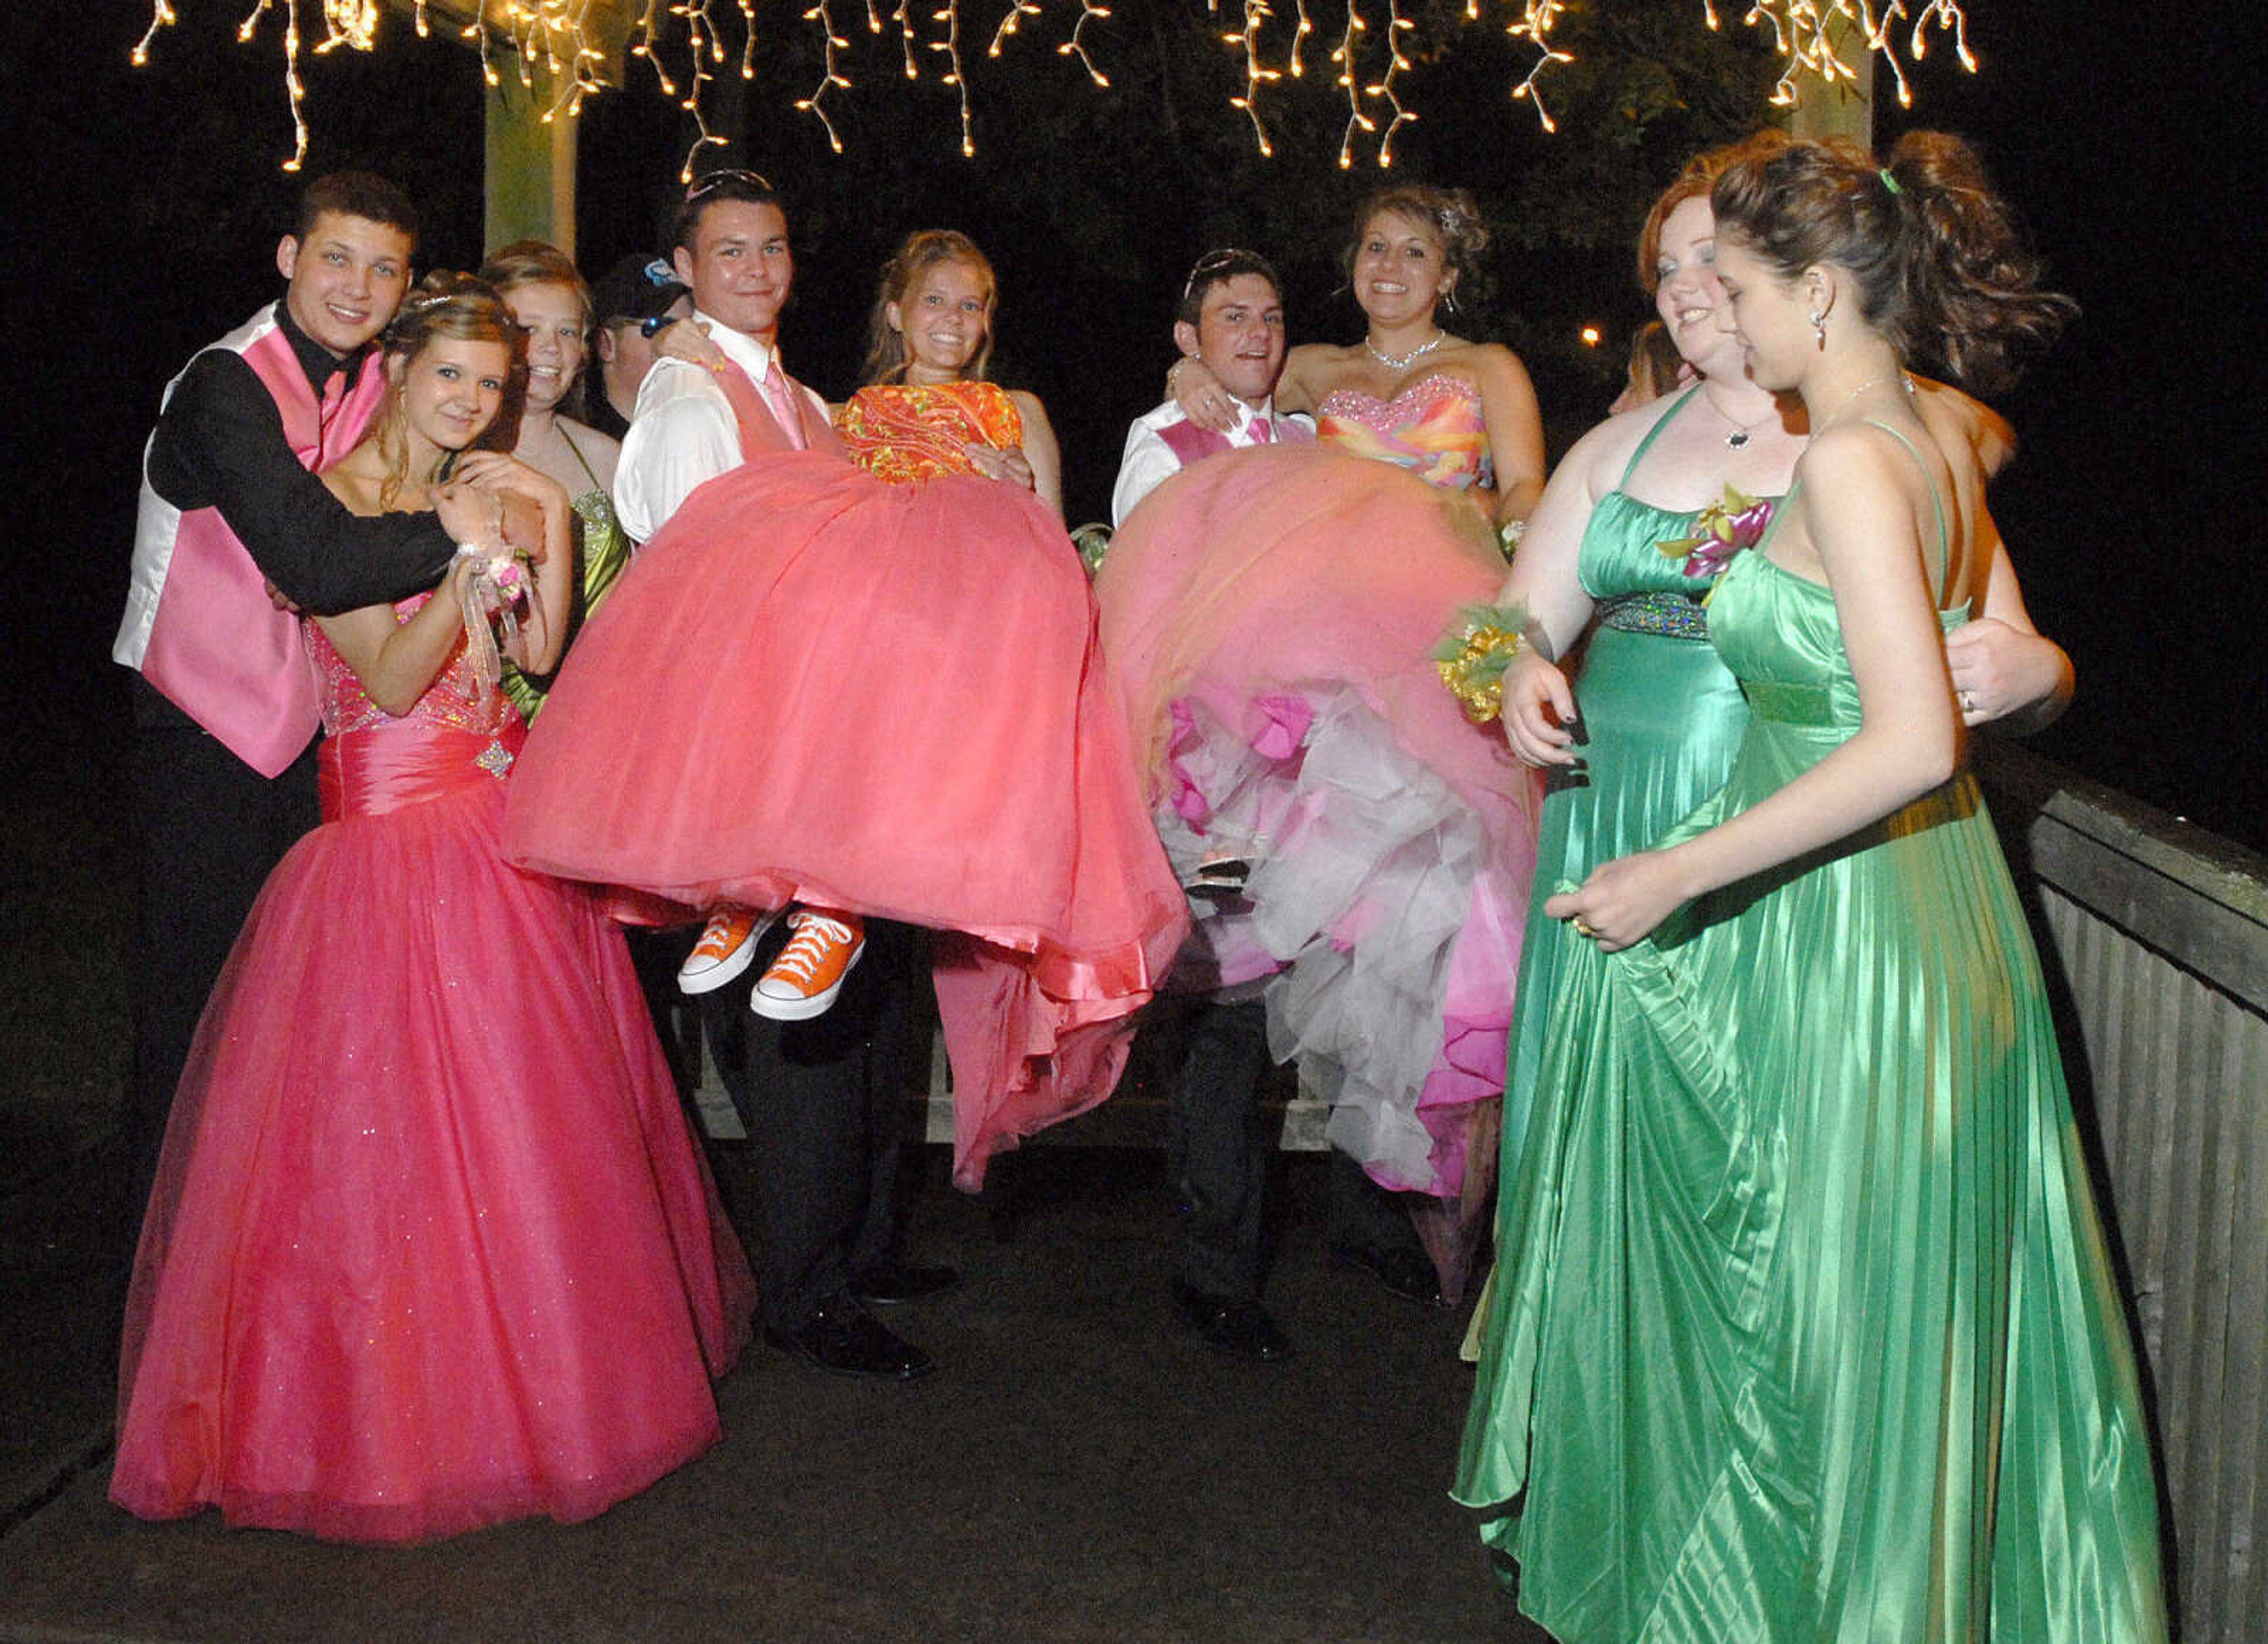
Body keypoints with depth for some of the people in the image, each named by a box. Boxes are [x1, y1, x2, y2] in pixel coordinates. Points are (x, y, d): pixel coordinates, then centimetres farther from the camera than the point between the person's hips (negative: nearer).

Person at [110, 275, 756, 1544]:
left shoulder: (478, 493, 15)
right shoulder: (335, 501, -6)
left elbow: (542, 650, 9)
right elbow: (392, 677, -14)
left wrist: (552, 520, -1)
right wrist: (470, 558, -23)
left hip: (501, 815, 7)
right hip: (392, 827, -7)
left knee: (525, 1097, 9)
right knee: (394, 1107, -5)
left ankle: (531, 1367, 23)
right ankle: (398, 1402, 7)